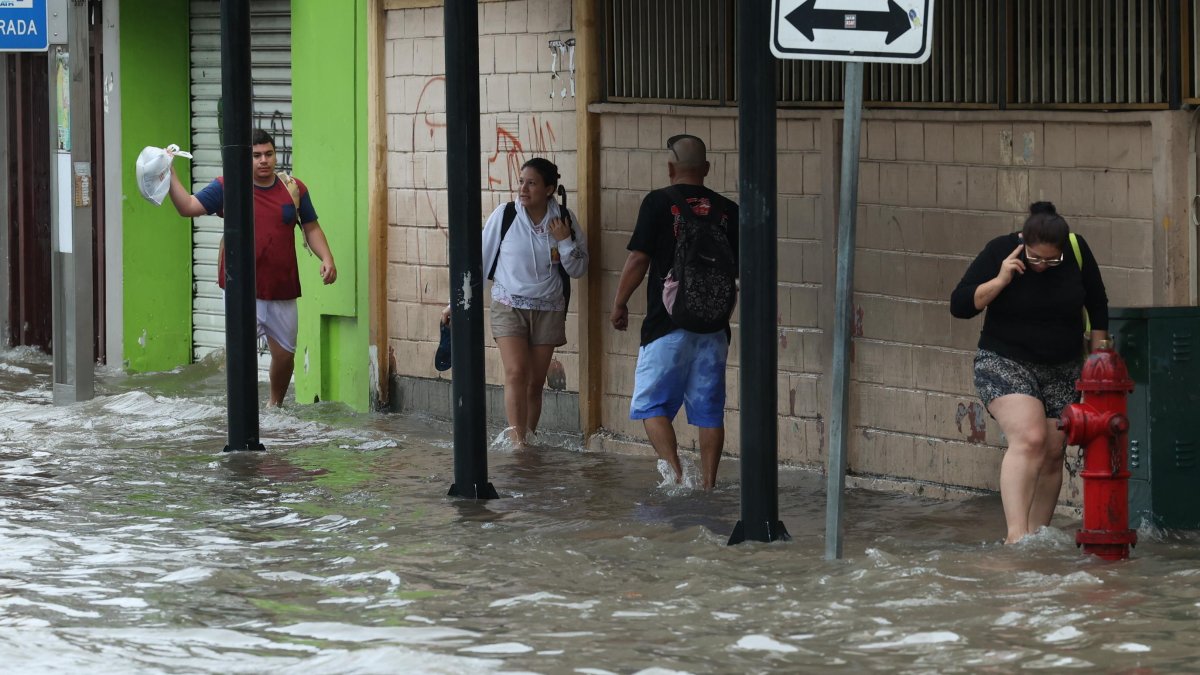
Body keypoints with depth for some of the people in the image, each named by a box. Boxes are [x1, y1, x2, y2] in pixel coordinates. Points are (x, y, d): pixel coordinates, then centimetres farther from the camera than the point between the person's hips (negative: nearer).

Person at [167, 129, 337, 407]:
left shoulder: (294, 189, 3)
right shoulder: (227, 187, -1)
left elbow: (311, 228, 9)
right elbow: (188, 207, -4)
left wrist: (327, 258, -6)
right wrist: (170, 175, -15)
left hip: (282, 290, 3)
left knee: (284, 353, 11)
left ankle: (276, 403, 35)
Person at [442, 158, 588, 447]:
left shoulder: (564, 219, -1)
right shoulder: (504, 215, -7)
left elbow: (578, 270, 6)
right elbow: (480, 261, 2)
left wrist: (565, 241, -12)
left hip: (548, 311, 2)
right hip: (509, 306, -2)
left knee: (535, 383, 4)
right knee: (516, 372, -18)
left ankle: (527, 442, 14)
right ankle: (517, 444, -22)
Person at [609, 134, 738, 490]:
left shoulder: (659, 202, -6)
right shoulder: (728, 210, 6)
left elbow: (637, 260, -7)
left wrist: (619, 303, 5)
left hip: (668, 323, -4)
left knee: (652, 404, 2)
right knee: (709, 409, 8)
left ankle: (675, 473, -14)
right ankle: (708, 485, 9)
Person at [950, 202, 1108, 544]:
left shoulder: (1077, 252, -4)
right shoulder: (999, 252, -11)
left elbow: (1097, 305, 10)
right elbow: (959, 305, -11)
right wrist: (1000, 281, -23)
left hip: (1063, 371, 4)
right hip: (1005, 362, -4)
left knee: (1053, 454, 1)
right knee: (1029, 440, -24)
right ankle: (1016, 533, -32)